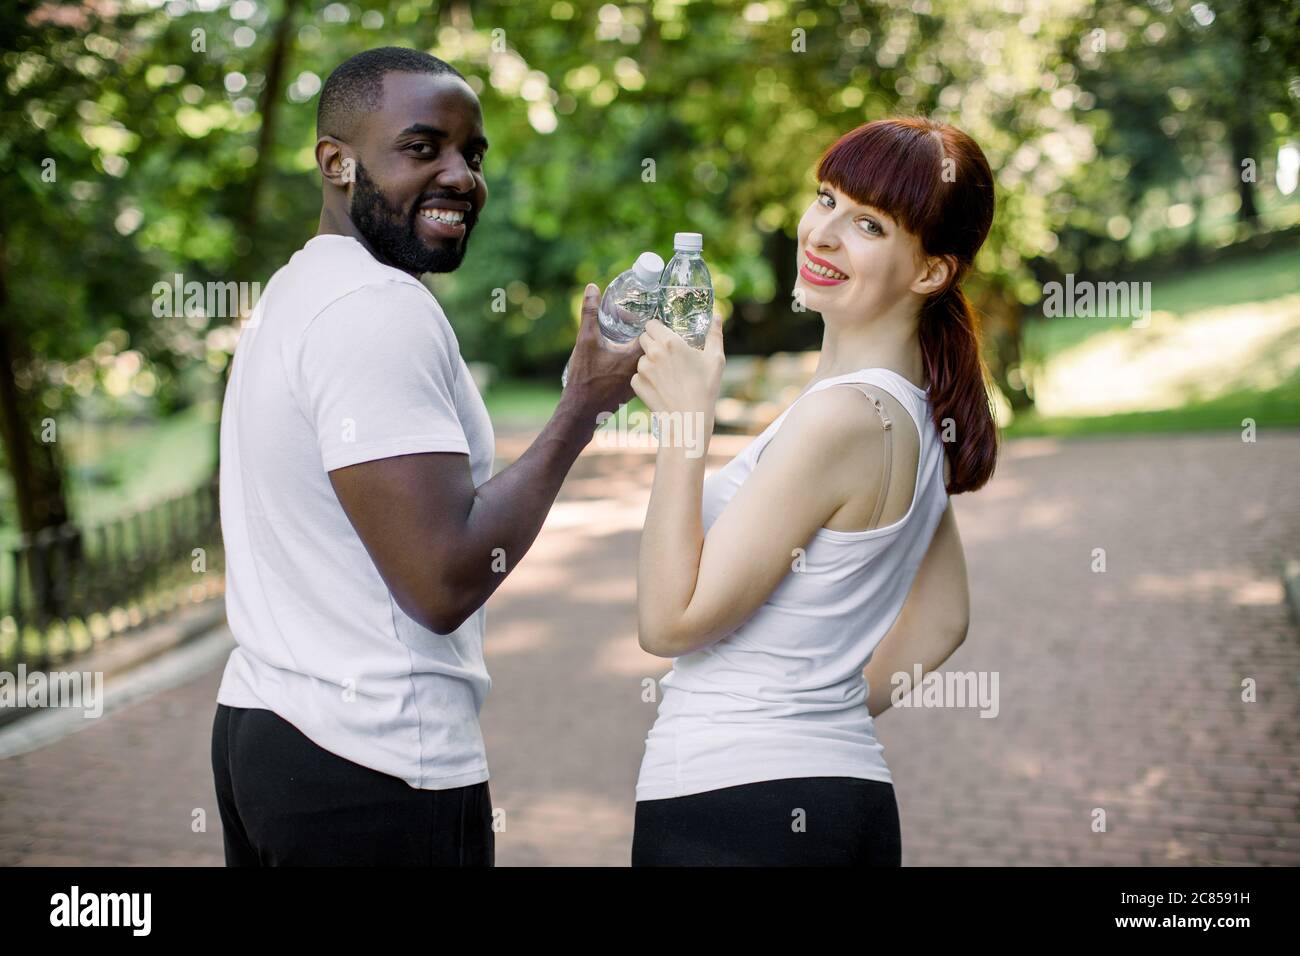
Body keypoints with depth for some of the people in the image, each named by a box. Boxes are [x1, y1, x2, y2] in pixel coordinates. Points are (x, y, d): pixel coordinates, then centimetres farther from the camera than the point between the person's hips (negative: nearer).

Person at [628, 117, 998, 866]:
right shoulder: (913, 410, 8)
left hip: (735, 806, -9)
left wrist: (684, 419, -17)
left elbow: (671, 621, -18)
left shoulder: (843, 417, -20)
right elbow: (942, 620, 19)